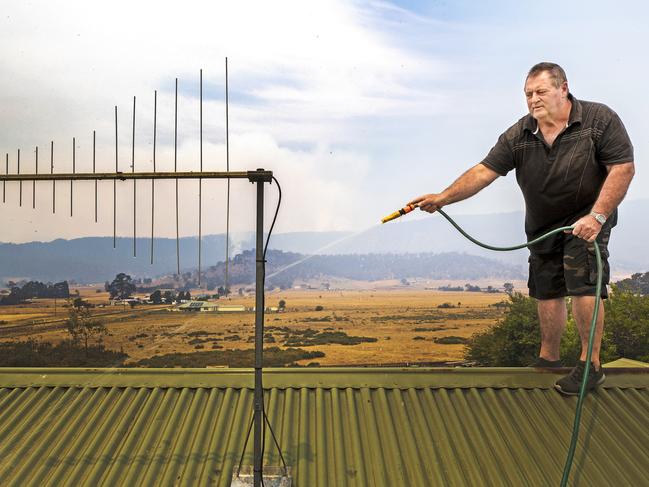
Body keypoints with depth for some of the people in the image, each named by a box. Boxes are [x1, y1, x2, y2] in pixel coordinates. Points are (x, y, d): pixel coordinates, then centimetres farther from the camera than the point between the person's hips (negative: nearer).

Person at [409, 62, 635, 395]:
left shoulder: (600, 119, -15)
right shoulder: (518, 136, -6)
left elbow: (623, 168, -17)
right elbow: (484, 171, -13)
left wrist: (597, 216, -26)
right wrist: (442, 198, -25)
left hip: (586, 219, -4)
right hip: (542, 226, 4)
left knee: (582, 286, -15)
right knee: (547, 291, 9)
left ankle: (591, 365, -3)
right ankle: (549, 358, 24)